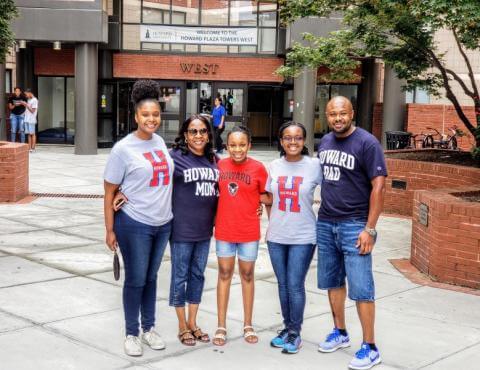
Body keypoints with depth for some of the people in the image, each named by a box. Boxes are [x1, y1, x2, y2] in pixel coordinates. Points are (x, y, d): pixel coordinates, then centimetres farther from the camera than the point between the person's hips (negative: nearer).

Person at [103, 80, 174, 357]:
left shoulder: (160, 142, 5)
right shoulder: (123, 149, -12)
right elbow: (109, 192, -8)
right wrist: (110, 230, -9)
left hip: (163, 223, 5)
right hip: (134, 225, -5)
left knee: (151, 277, 16)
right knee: (136, 280, 5)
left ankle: (149, 329, 29)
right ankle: (132, 334, 21)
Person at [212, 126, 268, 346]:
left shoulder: (258, 168, -8)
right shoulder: (220, 165, -2)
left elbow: (267, 197, 0)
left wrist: (248, 196, -10)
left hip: (249, 231, -1)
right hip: (224, 230, 2)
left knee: (247, 275, 11)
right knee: (224, 274, 9)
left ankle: (248, 325, 24)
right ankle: (221, 326, 17)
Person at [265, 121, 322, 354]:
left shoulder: (314, 165, -8)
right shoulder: (274, 166, 4)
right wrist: (272, 224, 12)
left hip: (303, 237, -4)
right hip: (276, 237, 4)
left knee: (295, 285, -2)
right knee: (283, 284, 12)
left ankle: (295, 333, 14)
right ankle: (287, 327, 27)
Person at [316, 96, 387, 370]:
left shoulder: (367, 143, -10)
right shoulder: (325, 142, 10)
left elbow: (379, 186, -13)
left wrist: (370, 229, -17)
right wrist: (323, 214, 12)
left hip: (354, 225, -6)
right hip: (325, 224, 6)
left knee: (360, 288, -4)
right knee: (332, 281, 15)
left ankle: (370, 348, 6)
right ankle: (340, 333, 32)